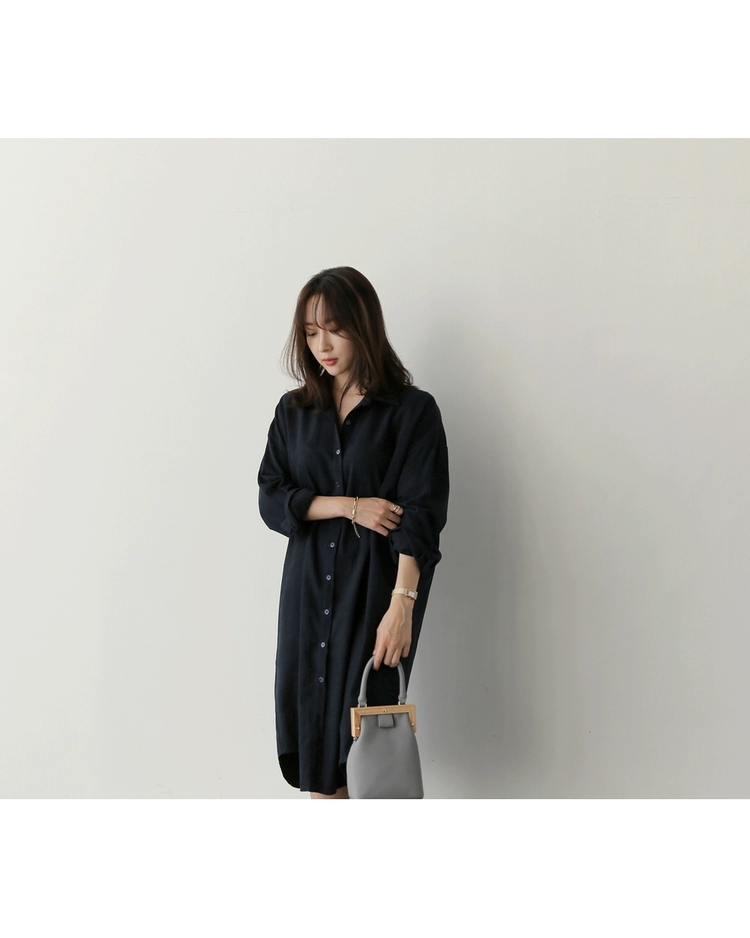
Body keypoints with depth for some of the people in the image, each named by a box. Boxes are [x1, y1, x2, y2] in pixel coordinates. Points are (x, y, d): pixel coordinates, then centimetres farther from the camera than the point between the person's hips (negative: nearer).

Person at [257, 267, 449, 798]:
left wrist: (402, 605, -22)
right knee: (313, 726, 4)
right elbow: (271, 500, 5)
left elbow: (420, 515, -11)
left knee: (363, 724, -5)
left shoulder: (413, 411, -4)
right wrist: (350, 506, -10)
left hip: (377, 588, -4)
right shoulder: (295, 411, 10)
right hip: (309, 587, 4)